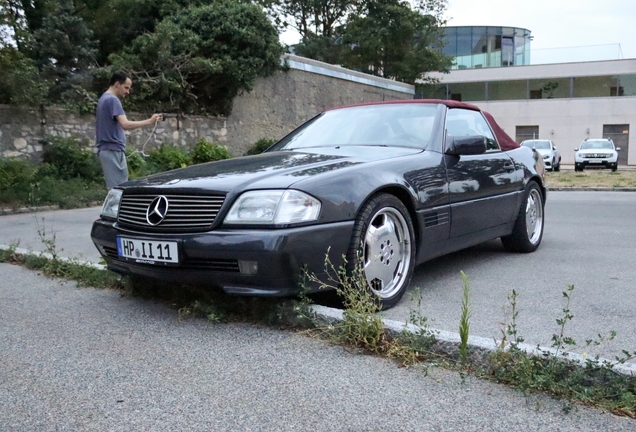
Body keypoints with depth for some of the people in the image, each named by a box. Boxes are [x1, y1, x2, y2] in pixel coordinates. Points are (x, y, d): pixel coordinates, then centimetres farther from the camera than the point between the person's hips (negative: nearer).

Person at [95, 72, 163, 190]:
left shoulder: (104, 99, 19)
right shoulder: (112, 100, -11)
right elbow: (125, 125, -23)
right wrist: (149, 121, -21)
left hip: (107, 150, 10)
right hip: (113, 150, -10)